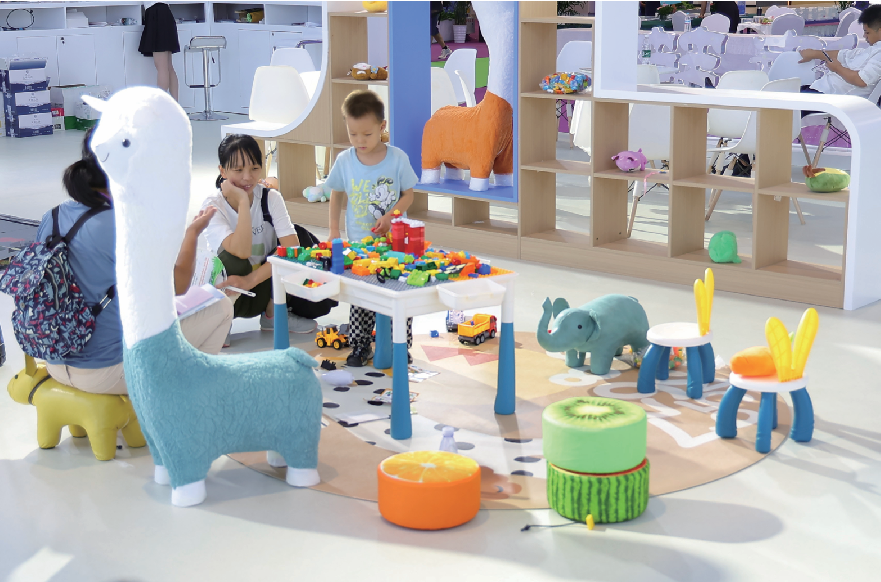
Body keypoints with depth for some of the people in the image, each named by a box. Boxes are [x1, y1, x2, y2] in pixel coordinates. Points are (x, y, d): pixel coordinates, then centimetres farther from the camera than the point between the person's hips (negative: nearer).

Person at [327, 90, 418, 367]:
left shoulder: (397, 158, -9)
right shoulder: (344, 161, -3)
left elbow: (408, 194, -2)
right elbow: (336, 195, 8)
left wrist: (390, 216, -18)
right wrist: (333, 231, 2)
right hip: (358, 243, 1)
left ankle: (401, 345, 15)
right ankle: (360, 345, 16)